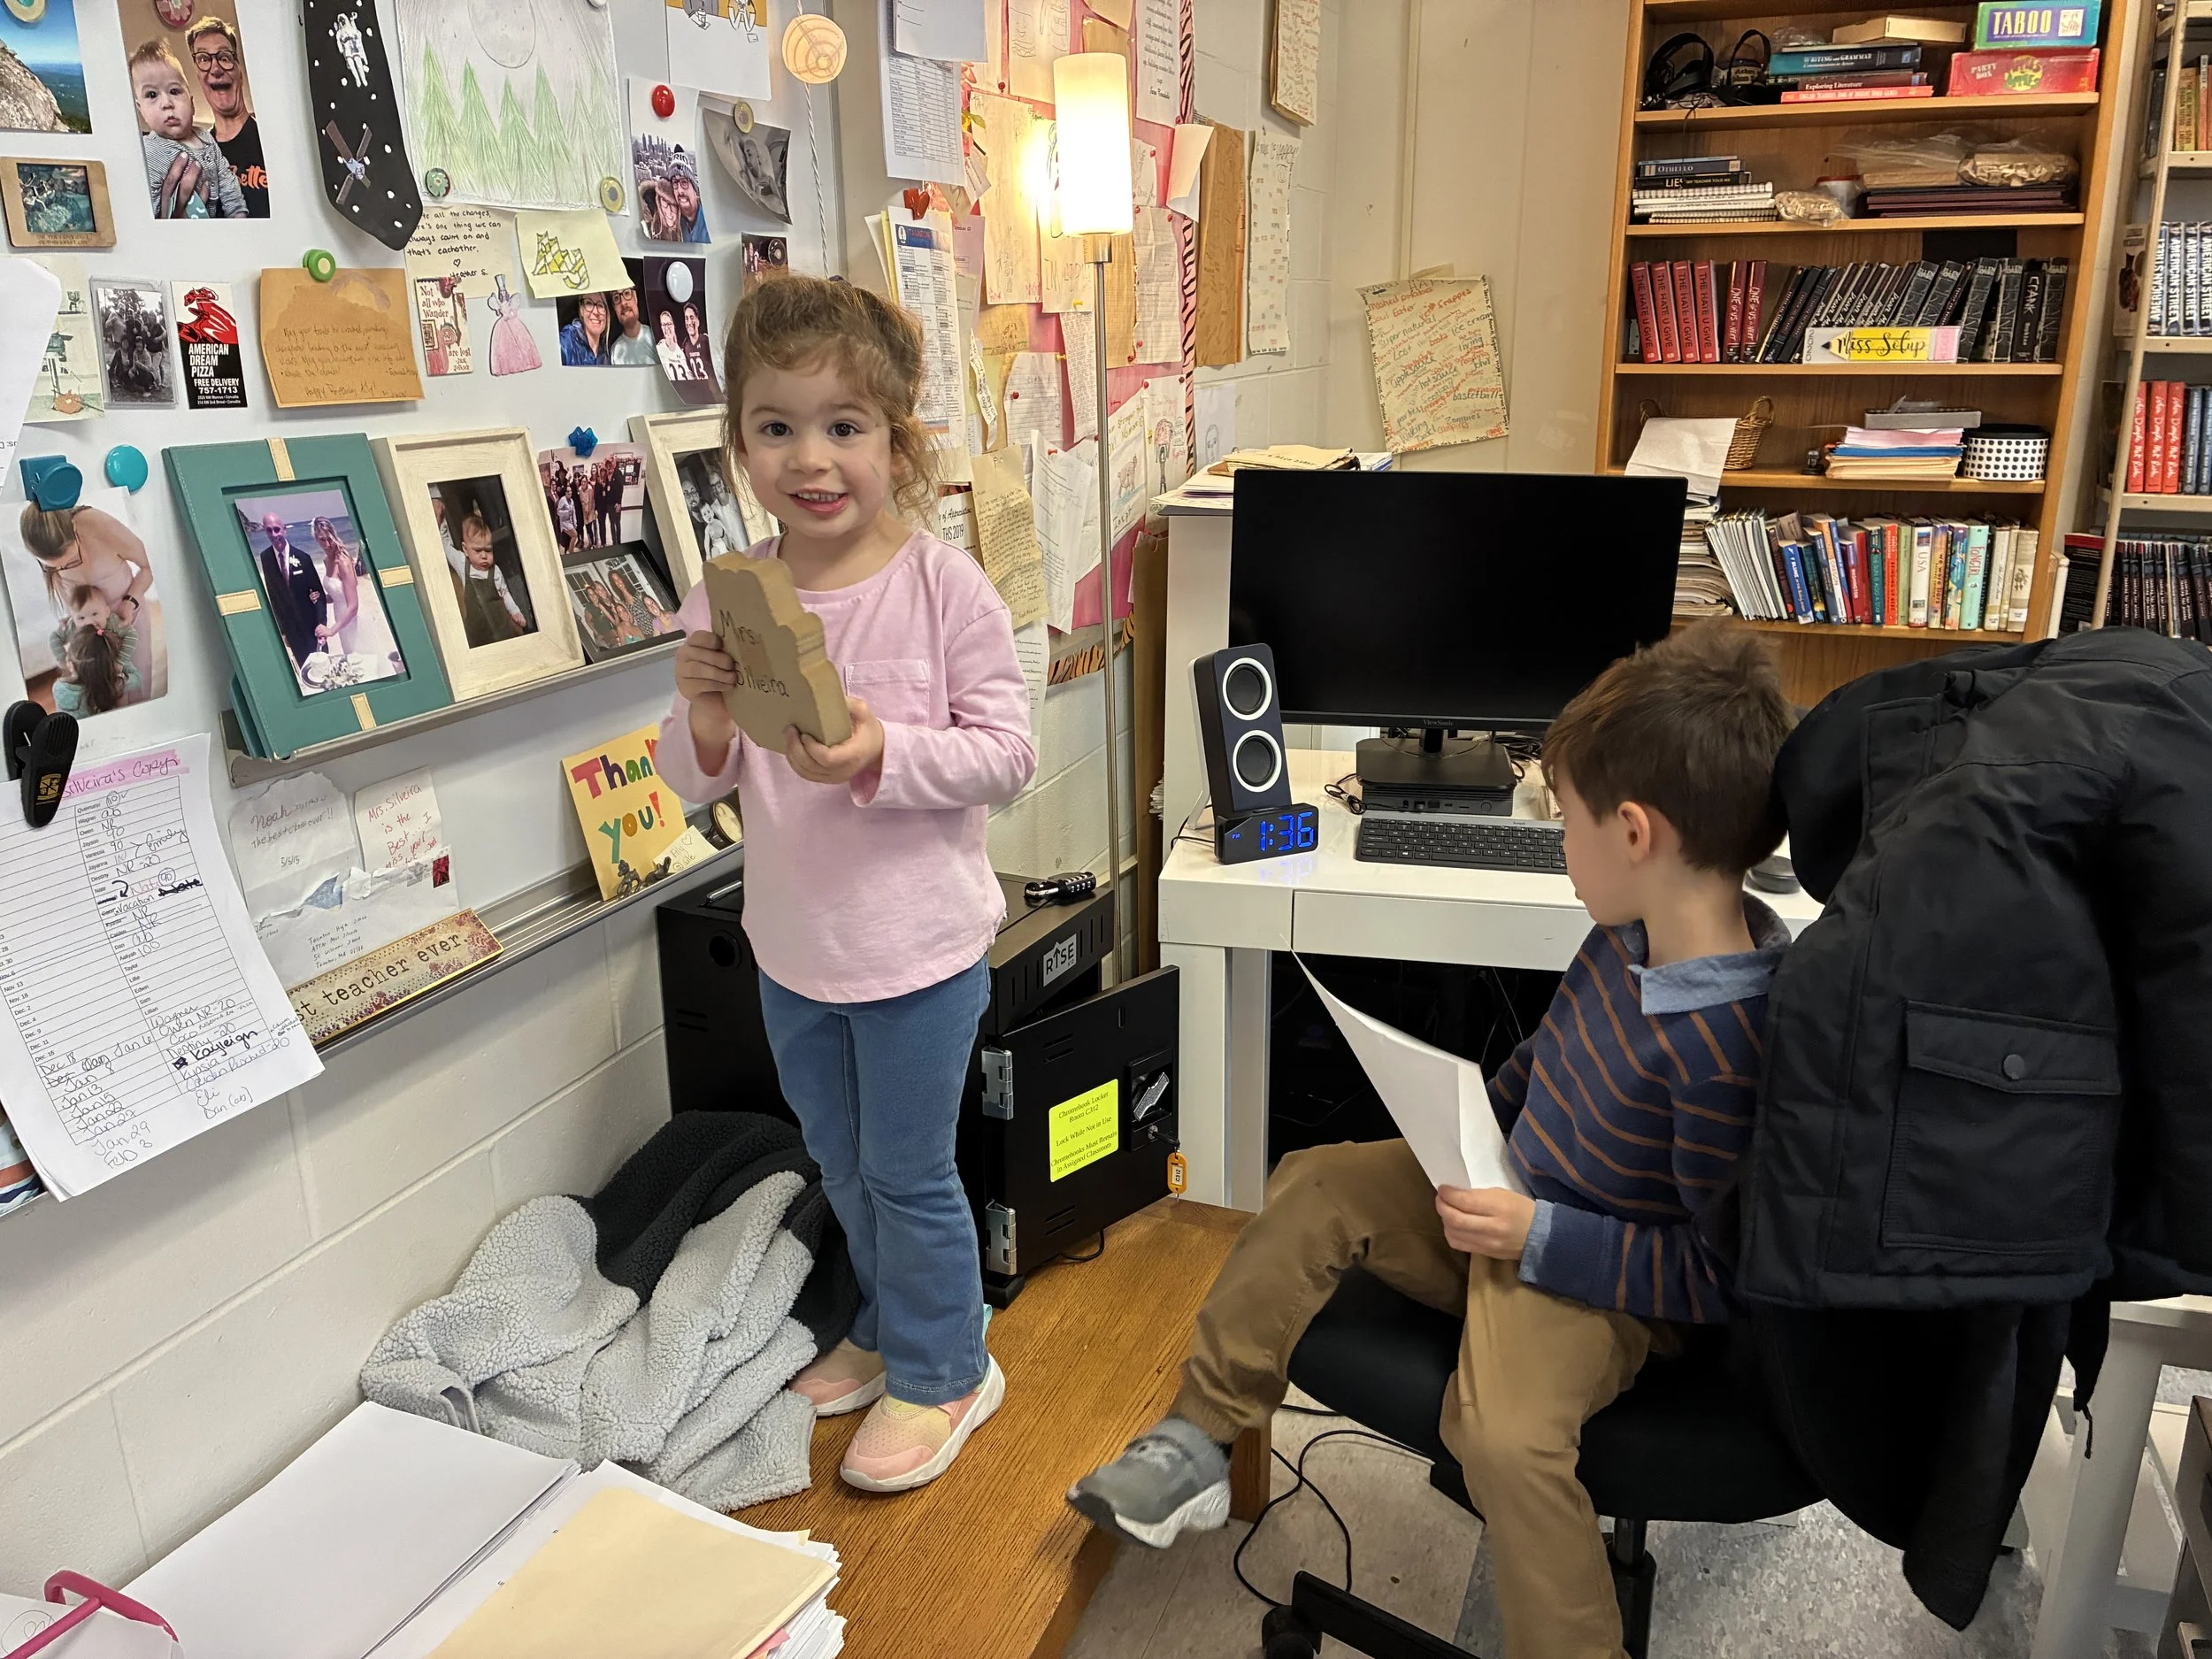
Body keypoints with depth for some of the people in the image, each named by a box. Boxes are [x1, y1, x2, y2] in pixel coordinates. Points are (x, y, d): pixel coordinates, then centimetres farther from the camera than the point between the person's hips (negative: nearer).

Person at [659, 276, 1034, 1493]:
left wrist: (880, 755, -28)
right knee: (843, 1166, 23)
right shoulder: (722, 601, -4)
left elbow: (1007, 755, -15)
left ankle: (941, 1368, 34)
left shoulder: (945, 587, -15)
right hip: (791, 947, 5)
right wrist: (703, 718, -21)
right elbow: (694, 788, 1)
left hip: (919, 944, -5)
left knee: (907, 1170, 10)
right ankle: (890, 1326, 48)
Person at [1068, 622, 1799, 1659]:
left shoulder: (1729, 1041, -33)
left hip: (1600, 1282, -9)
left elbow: (1719, 1272, -24)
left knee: (1502, 1433, -33)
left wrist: (1541, 1239, -25)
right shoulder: (1636, 933, -7)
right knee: (1311, 1188, 4)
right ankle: (1198, 1440, 14)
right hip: (1510, 1194, 9)